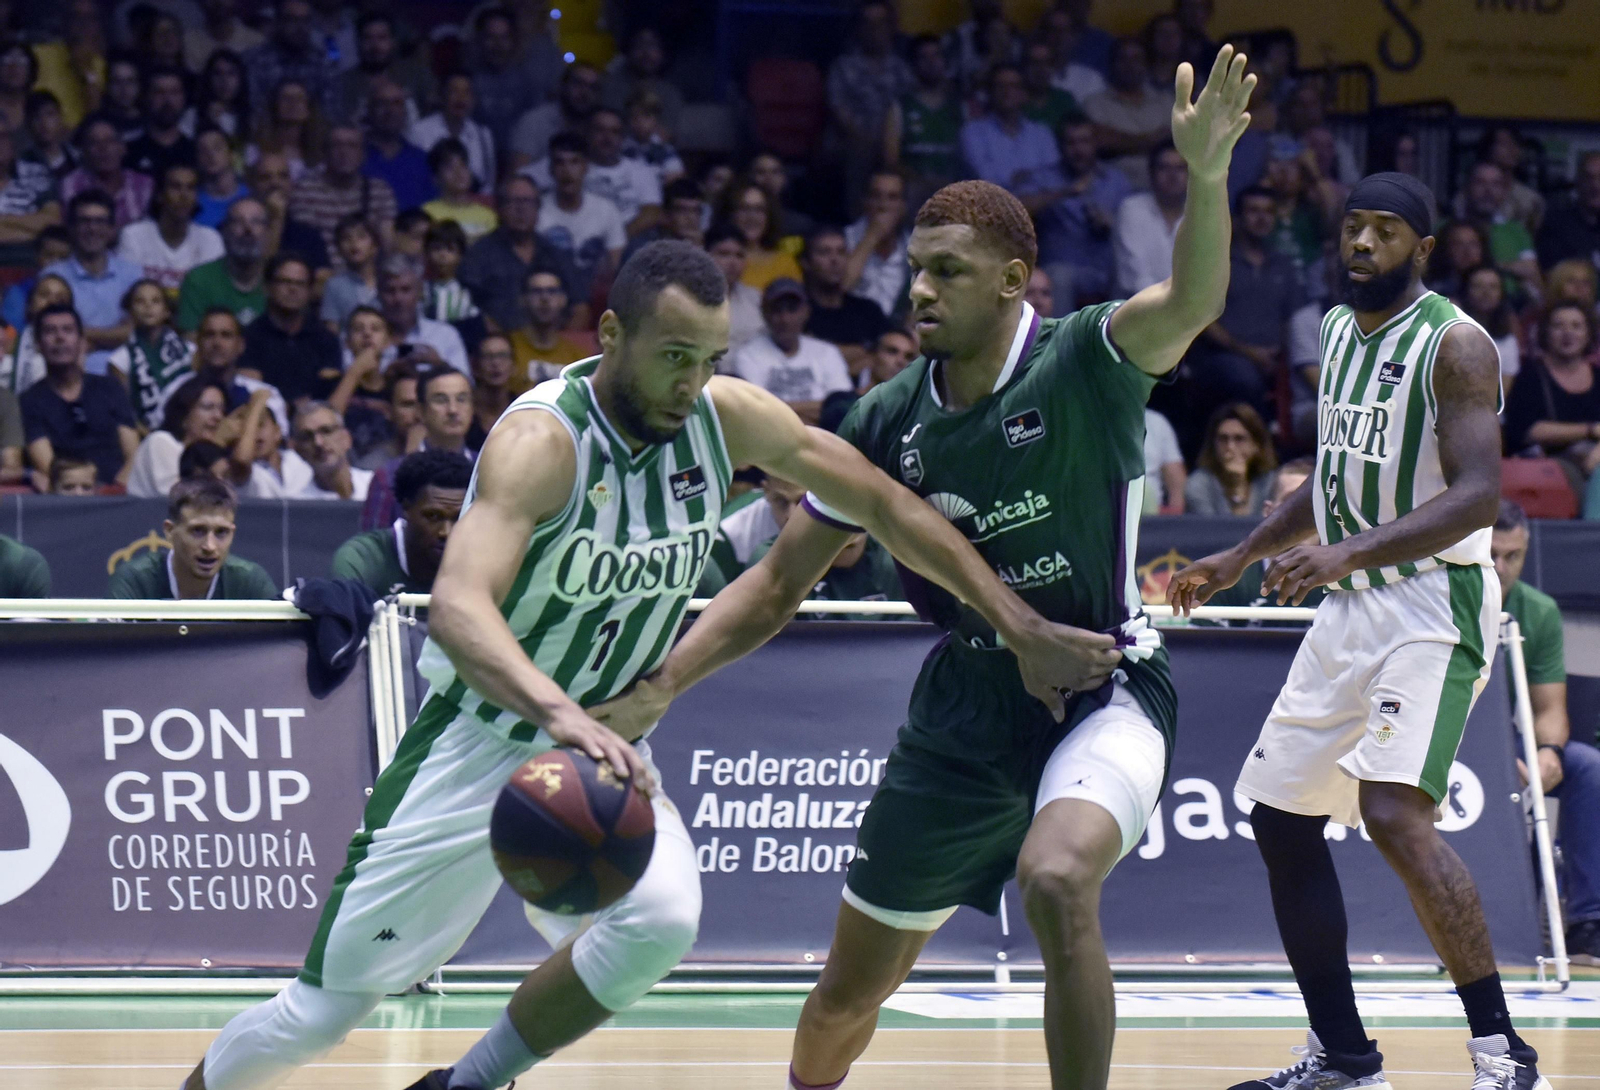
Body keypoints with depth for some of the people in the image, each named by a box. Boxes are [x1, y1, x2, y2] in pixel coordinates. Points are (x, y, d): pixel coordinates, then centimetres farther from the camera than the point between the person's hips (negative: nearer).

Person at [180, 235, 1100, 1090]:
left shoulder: (728, 420, -9)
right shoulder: (543, 441, -27)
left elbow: (884, 504, 2)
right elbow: (457, 605, -42)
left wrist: (1018, 622, -2)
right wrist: (557, 712, -59)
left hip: (603, 743, 5)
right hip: (479, 741, -4)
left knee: (662, 920, -26)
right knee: (322, 1013, -2)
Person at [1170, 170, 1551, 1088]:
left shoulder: (1455, 345, -12)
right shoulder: (1340, 331, 13)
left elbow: (1478, 496, -22)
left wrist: (1349, 552, -32)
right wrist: (1242, 557, 24)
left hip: (1433, 605, -9)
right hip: (1351, 609, 9)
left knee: (1395, 811, -26)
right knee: (1281, 820, 9)